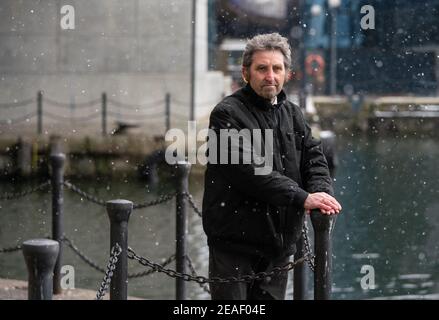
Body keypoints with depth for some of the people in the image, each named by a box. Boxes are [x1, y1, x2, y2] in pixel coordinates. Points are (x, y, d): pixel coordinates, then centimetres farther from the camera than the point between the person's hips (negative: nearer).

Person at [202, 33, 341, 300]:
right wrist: (302, 198, -27)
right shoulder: (228, 114, -10)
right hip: (233, 241, -7)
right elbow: (248, 170, -22)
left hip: (279, 242, 7)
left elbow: (314, 158, 8)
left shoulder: (293, 115, 15)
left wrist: (321, 193, -16)